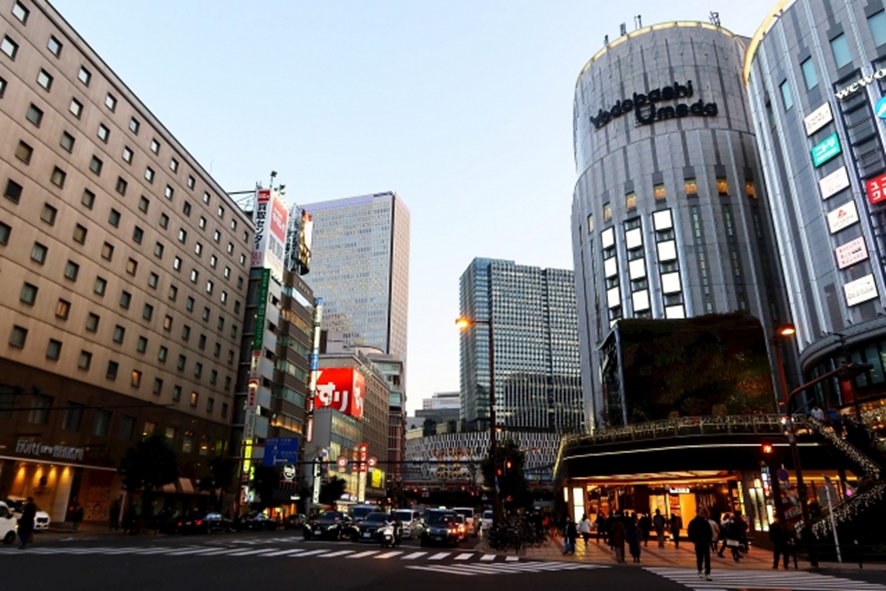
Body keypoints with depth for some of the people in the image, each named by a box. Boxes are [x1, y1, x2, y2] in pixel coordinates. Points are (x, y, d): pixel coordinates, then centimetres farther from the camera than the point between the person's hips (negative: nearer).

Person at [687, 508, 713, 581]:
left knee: (707, 559, -6)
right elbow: (690, 532, -1)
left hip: (706, 543, 2)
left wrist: (709, 540, 3)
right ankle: (700, 571, 30)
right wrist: (694, 541, -7)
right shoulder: (693, 522, -2)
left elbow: (710, 532, 15)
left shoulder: (706, 522, 8)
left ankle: (707, 574, -7)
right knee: (699, 558, 8)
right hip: (698, 543, -2)